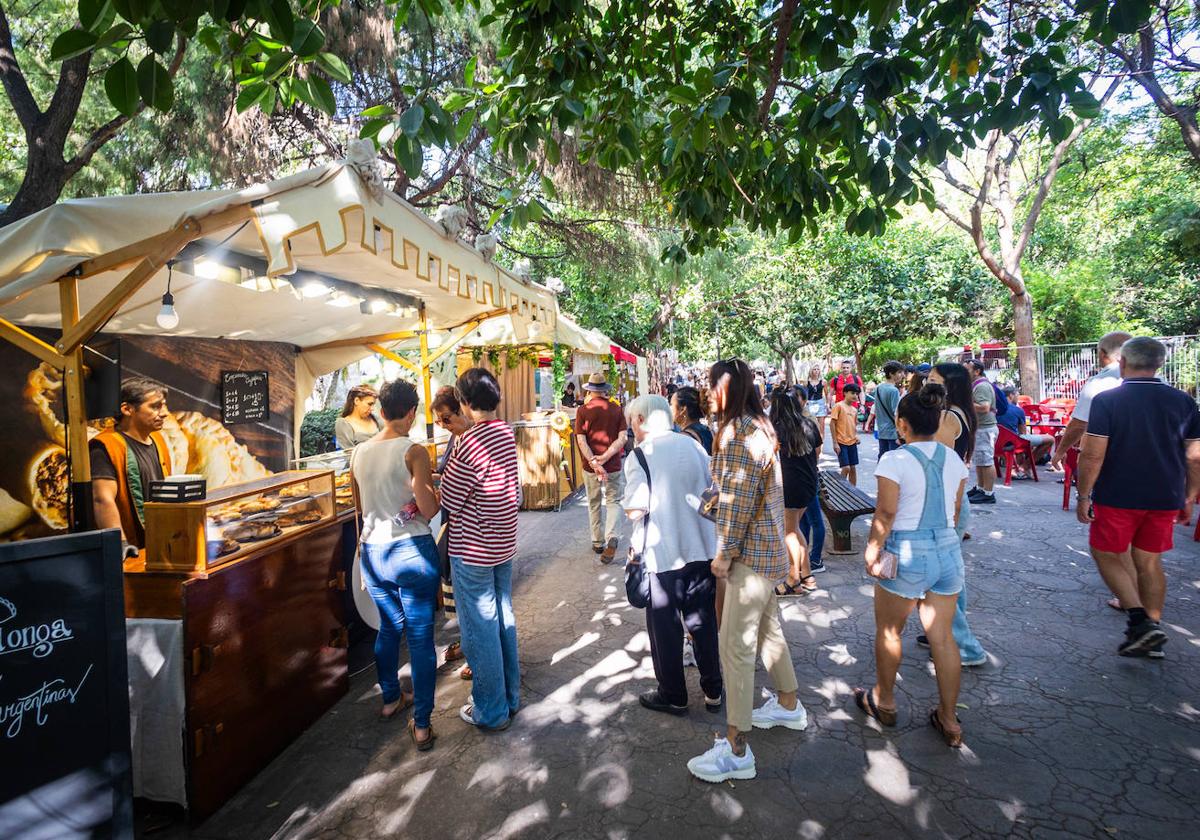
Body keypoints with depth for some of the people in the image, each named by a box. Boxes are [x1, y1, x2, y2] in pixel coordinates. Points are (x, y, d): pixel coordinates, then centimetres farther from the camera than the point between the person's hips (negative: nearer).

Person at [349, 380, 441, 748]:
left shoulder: (358, 453, 2)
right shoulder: (413, 452, -15)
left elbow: (361, 507, 14)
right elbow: (429, 510, -18)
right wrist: (431, 485, 1)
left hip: (373, 551, 6)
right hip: (412, 552, -6)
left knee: (389, 628, 24)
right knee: (421, 638, 4)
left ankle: (391, 698, 41)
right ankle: (421, 725, 11)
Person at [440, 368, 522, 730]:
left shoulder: (471, 442, -24)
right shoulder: (506, 432, 2)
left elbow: (448, 501, -17)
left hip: (473, 550, -8)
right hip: (503, 543, 8)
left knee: (480, 630, 6)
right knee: (504, 620, 19)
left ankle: (491, 711, 20)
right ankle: (510, 696, 34)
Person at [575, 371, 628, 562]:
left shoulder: (583, 411, -6)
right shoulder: (617, 409, -1)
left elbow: (581, 441, -14)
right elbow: (622, 438, -9)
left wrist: (593, 461, -19)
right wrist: (604, 457, -14)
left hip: (590, 466, 0)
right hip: (613, 465, 0)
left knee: (594, 504, 15)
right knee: (613, 502, 10)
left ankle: (598, 543, 25)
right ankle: (611, 537, -14)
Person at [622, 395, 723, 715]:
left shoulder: (640, 455, -13)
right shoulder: (693, 445, 2)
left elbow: (636, 510, -18)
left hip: (663, 554, -5)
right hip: (702, 548, 5)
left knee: (666, 628, 11)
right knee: (704, 622, 17)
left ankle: (673, 697, 25)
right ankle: (713, 691, 29)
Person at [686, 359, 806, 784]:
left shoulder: (740, 434, -21)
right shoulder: (756, 426, 11)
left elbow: (738, 501, -22)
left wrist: (725, 553, -15)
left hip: (751, 553, -10)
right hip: (765, 549, 10)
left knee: (736, 646, -4)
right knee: (768, 627, 24)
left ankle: (736, 749, 5)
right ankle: (788, 705, 43)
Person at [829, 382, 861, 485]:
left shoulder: (854, 410, 12)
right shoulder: (838, 406, -7)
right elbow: (832, 423, -10)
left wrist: (856, 436, 1)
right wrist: (835, 442, -14)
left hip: (852, 443, 6)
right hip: (841, 443, -6)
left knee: (853, 468, 8)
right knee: (846, 468, -10)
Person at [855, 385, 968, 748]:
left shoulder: (895, 460, -15)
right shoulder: (953, 458, 3)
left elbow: (886, 513, -17)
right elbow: (956, 510, 11)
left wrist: (872, 550, -6)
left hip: (906, 554, -5)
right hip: (948, 551, 6)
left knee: (888, 630, 15)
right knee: (943, 637, 12)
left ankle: (883, 702, 32)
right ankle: (949, 720, 22)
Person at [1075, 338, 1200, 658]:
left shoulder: (1106, 400, -12)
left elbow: (1093, 455, -16)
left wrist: (1083, 496, -7)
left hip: (1117, 498, -5)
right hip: (1165, 500, 5)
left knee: (1107, 556, 11)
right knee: (1149, 562, 15)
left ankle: (1140, 620, -4)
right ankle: (1151, 636, 22)